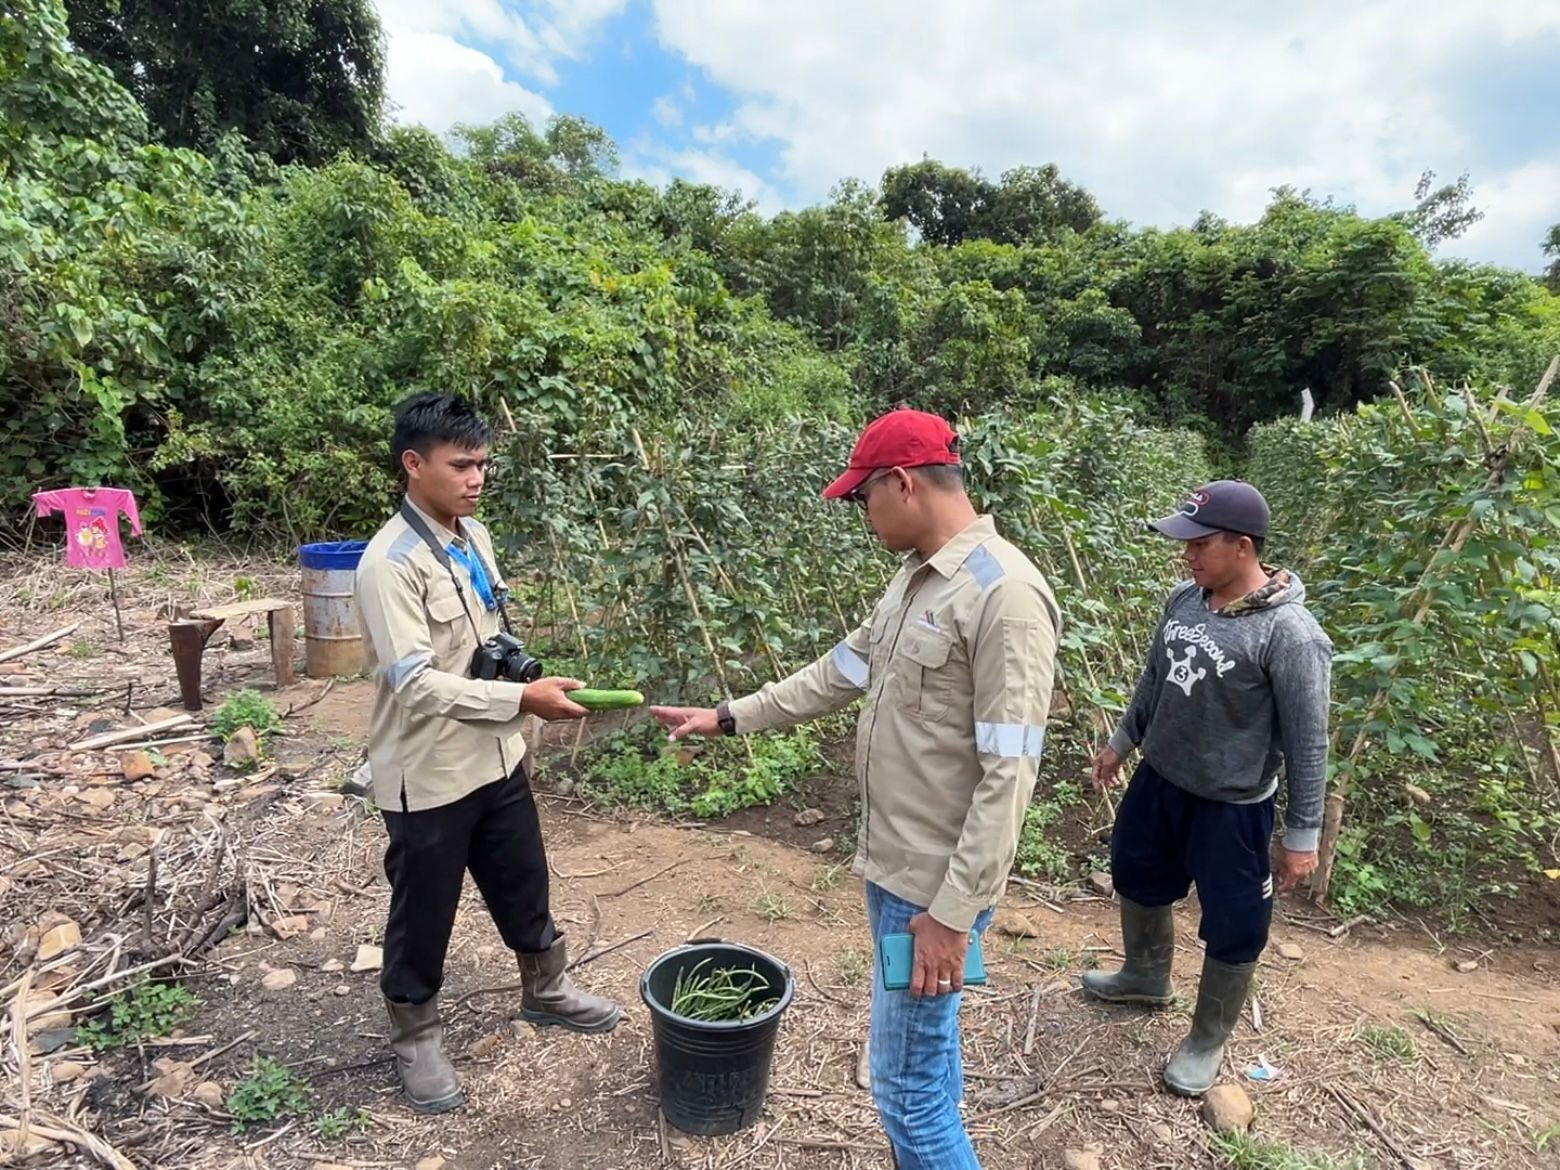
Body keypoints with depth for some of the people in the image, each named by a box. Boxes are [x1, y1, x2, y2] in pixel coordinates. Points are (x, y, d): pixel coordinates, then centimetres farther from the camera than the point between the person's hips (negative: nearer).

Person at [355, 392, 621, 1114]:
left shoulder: (473, 537, 3)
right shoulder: (390, 563, -22)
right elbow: (414, 683, -28)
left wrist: (522, 675, 2)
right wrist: (522, 699, -32)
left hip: (495, 757, 7)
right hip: (427, 775, -7)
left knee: (524, 883, 23)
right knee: (423, 911, 14)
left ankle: (545, 990, 46)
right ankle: (415, 1036, 38)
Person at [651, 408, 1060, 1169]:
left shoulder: (1004, 594, -23)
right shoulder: (915, 576, 6)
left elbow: (1008, 775, -24)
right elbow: (841, 673, 16)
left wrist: (953, 913, -22)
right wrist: (730, 717, 17)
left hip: (936, 883, -8)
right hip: (891, 862, 9)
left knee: (907, 1085, 6)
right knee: (923, 1056, 24)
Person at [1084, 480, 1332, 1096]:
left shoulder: (1289, 633, -24)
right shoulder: (1183, 599, -5)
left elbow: (1307, 741, -18)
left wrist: (1302, 834, -14)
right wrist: (1122, 741, 18)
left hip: (1232, 806, -7)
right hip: (1159, 780, 7)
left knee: (1231, 928, 10)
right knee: (1138, 877, 25)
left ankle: (1207, 1041, 35)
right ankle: (1146, 976, 52)